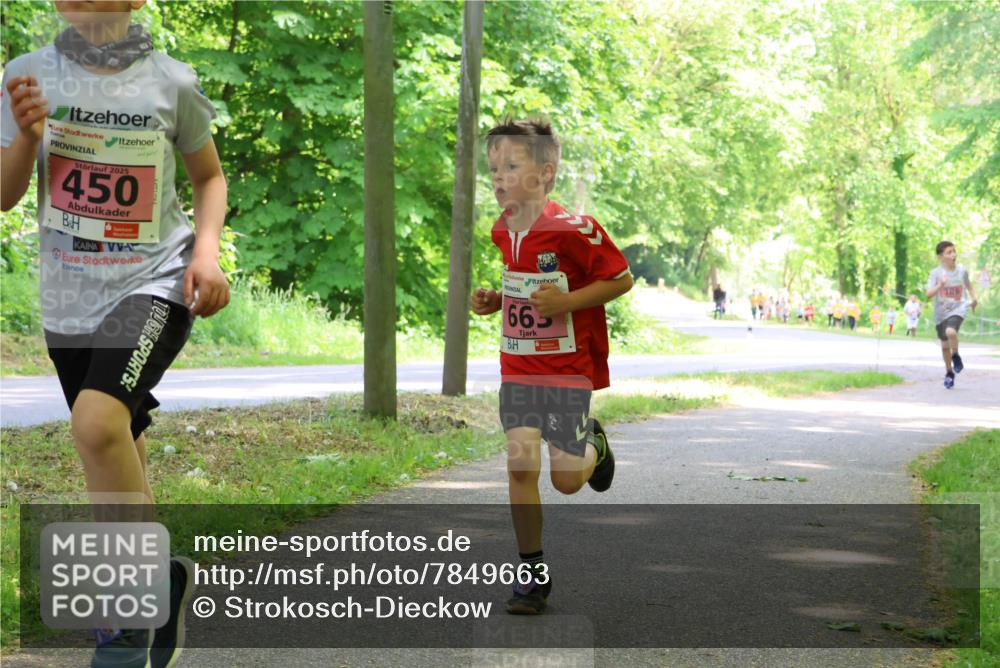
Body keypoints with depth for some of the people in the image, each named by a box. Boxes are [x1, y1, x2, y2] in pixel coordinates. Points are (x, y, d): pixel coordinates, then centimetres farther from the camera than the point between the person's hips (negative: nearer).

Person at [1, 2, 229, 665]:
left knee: (98, 421, -27)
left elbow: (210, 176, 10)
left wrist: (207, 250, -7)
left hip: (154, 283, -4)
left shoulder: (171, 82, -5)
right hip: (69, 300, 4)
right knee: (120, 470, 14)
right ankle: (164, 587, 36)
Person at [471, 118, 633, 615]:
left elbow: (621, 279, -11)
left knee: (567, 481, -1)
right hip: (518, 368, 5)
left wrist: (567, 301, -22)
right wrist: (496, 301, 3)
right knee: (520, 464, -8)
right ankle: (532, 574, 2)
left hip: (569, 369, -5)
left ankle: (593, 445, 36)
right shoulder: (502, 232, 4)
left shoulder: (574, 230, -18)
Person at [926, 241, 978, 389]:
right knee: (945, 345, 11)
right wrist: (940, 285, -34)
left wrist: (974, 297, 2)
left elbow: (968, 284, 18)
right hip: (941, 312, 1)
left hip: (958, 309, -1)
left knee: (951, 332, -31)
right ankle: (949, 373, 32)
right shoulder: (936, 273, -11)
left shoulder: (962, 270, -3)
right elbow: (928, 294, -18)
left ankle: (956, 356, -3)